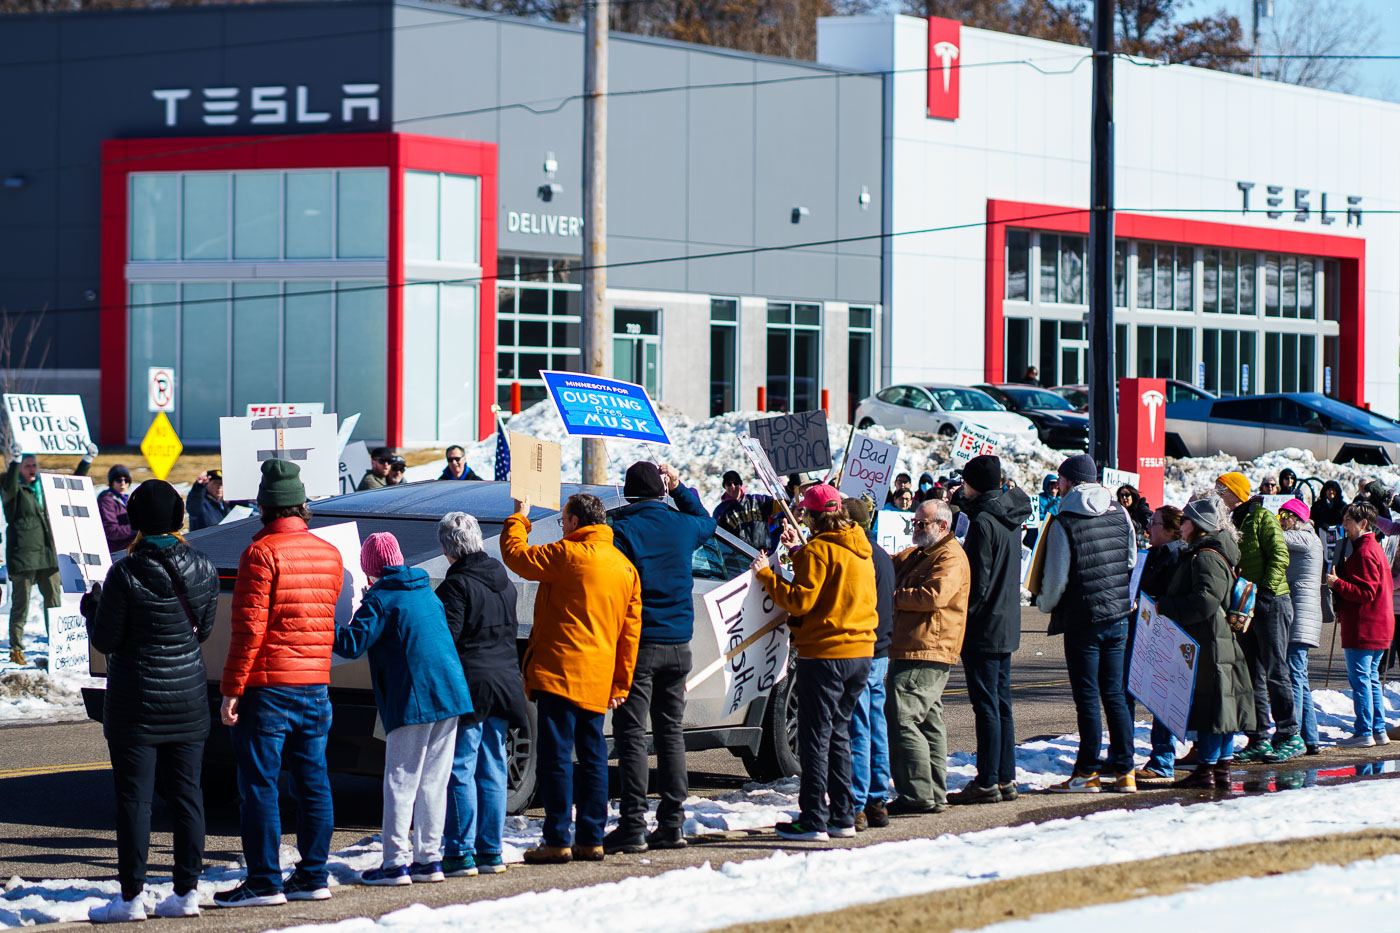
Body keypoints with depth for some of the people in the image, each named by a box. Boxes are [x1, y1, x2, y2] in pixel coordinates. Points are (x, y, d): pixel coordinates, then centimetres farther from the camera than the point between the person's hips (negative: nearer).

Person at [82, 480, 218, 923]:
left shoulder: (126, 574, -17)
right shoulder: (203, 569, -1)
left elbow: (106, 641, -10)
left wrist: (92, 608, 8)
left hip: (137, 702, -5)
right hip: (188, 697, 5)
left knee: (134, 797, 1)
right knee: (185, 794, 10)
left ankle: (132, 896, 3)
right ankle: (187, 892, 12)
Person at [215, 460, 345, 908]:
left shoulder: (262, 553, -12)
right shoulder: (329, 554, 9)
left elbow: (249, 627, -15)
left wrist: (231, 689, -13)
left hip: (267, 686, -7)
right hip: (315, 685, 7)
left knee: (260, 785, -3)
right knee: (312, 782, 10)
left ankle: (264, 882, -3)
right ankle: (312, 875, 13)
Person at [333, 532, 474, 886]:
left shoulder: (380, 599, -6)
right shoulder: (426, 592, 18)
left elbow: (353, 644, -15)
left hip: (413, 702, -7)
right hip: (450, 696, 7)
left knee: (400, 782, -3)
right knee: (433, 781, 11)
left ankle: (396, 863, -6)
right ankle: (429, 858, 13)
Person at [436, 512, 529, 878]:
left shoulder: (457, 585, -13)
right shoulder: (504, 583, 11)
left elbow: (446, 638, -16)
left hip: (470, 685, -8)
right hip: (505, 681, 8)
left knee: (460, 770, -4)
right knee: (492, 769, 11)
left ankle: (461, 854, -6)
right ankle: (491, 851, 13)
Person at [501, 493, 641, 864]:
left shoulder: (568, 554, -9)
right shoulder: (625, 567, 13)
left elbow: (516, 555, -2)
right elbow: (630, 629, 13)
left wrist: (518, 519, 15)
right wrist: (621, 683, 15)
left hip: (560, 673, -7)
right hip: (598, 680, 7)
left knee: (556, 756, -5)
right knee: (592, 757, 12)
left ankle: (557, 840, -8)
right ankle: (591, 839, 13)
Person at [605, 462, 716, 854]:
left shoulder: (622, 530, -10)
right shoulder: (681, 526, 6)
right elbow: (707, 523, 32)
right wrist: (679, 489, 33)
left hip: (638, 645, -5)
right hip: (677, 646, 5)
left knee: (631, 734, -4)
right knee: (671, 732, 10)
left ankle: (633, 824, -8)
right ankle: (672, 824, 10)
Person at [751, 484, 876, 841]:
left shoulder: (818, 551, -13)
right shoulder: (861, 550, 12)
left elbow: (800, 600, -16)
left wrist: (766, 575, -5)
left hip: (825, 653, -8)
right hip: (861, 650, 8)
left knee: (815, 736, -3)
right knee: (838, 733, 15)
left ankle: (814, 820, -4)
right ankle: (842, 816, 15)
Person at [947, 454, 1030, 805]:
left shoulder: (983, 522, -17)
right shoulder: (1010, 518, 11)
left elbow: (978, 582, -19)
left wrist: (960, 619, -14)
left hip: (984, 628, -9)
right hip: (1007, 627, 9)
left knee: (986, 705, -6)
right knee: (1001, 703, 13)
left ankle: (987, 782, -5)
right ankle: (1006, 778, 16)